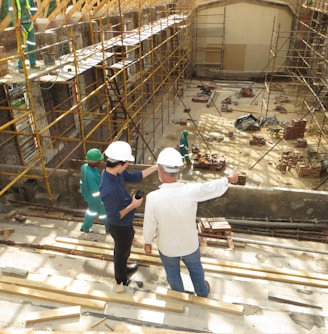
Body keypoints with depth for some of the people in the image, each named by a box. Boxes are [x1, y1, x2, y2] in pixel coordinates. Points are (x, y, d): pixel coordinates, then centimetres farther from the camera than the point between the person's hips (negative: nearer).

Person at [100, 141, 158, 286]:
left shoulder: (115, 171, -15)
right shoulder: (109, 190, -41)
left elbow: (134, 177, -1)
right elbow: (115, 216, -30)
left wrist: (155, 167, -6)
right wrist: (132, 205, -24)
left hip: (124, 223, 8)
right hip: (120, 227, -8)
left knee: (123, 250, 33)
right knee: (122, 252, 19)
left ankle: (123, 268, 61)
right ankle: (122, 281, 46)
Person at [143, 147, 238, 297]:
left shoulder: (153, 197, -31)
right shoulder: (191, 190, -29)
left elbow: (149, 225, -17)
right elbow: (213, 187, -9)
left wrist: (147, 242, 4)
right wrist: (229, 179, 12)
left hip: (167, 247, -1)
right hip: (190, 244, 1)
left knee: (173, 273, 29)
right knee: (195, 268, 31)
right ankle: (202, 291, 58)